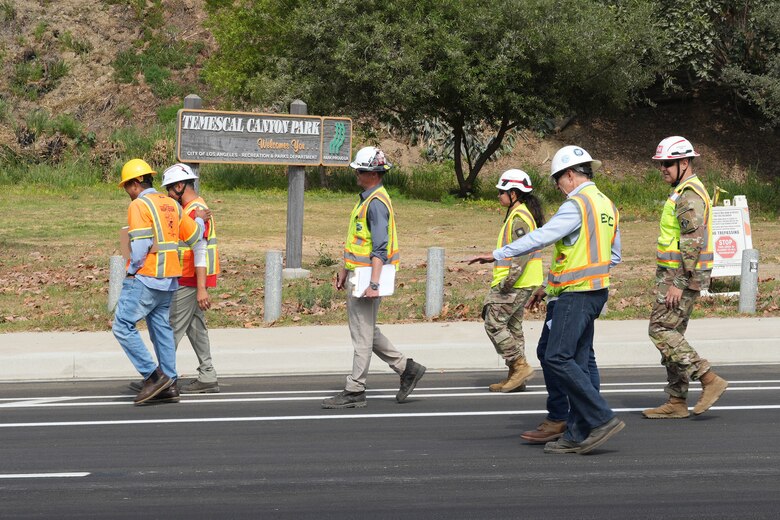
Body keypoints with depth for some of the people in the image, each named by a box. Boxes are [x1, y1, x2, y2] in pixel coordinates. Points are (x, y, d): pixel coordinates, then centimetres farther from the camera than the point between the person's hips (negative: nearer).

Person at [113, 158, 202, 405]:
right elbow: (193, 236, 16)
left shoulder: (139, 205, -10)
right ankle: (168, 386, 9)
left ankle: (154, 375, -10)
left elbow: (140, 245, -18)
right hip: (169, 278, 8)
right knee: (161, 327, 10)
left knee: (122, 326, -5)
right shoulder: (171, 204, 13)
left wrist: (131, 272, -8)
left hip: (145, 278, -8)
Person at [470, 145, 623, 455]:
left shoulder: (576, 205, -14)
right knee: (578, 362, 9)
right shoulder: (606, 205, 16)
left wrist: (498, 254, -13)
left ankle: (602, 419, -13)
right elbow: (614, 255, 23)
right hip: (596, 292, 10)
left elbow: (540, 237, -18)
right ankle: (578, 434, 8)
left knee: (557, 358, -11)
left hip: (576, 293, -10)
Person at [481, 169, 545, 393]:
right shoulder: (525, 214, 16)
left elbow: (522, 252, -25)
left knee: (494, 324, -7)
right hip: (521, 284, 11)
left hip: (514, 285, -11)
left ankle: (520, 366, -6)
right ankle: (515, 376, 17)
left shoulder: (519, 217, -17)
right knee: (512, 327, 14)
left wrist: (508, 281, -26)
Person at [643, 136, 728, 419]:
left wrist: (678, 283, -24)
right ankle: (677, 402, 11)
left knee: (661, 330, -13)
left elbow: (692, 243, -22)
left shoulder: (689, 195, -16)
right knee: (672, 334, 9)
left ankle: (710, 380, -13)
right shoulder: (684, 192, 19)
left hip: (680, 276, -11)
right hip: (674, 275, 11)